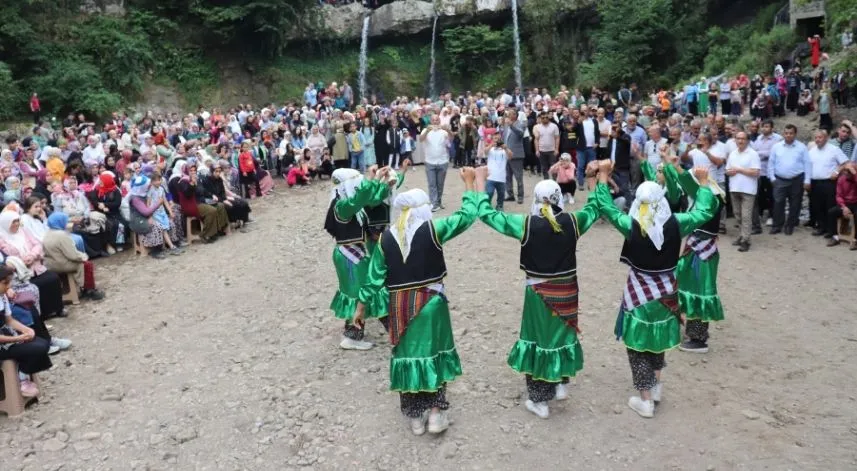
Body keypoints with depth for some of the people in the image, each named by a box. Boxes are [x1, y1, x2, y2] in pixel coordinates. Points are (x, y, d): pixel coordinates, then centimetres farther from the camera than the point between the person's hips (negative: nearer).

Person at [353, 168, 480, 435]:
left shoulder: (386, 238, -2)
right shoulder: (432, 230, -11)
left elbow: (374, 277, 1)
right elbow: (467, 215, -4)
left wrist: (362, 306, 10)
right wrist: (470, 183, 8)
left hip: (399, 305, 3)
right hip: (430, 303, -2)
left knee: (406, 354, 12)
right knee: (432, 354, 13)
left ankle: (415, 417, 21)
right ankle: (435, 413, 15)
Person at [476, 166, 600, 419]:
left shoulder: (527, 224, -17)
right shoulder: (571, 221, -9)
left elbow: (488, 215, -12)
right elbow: (594, 209, 13)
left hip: (539, 292, -3)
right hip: (567, 290, 3)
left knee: (538, 339, 7)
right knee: (562, 335, 23)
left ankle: (540, 401, 15)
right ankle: (560, 384, 37)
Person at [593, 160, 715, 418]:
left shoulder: (631, 225, -18)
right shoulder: (675, 224, -13)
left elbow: (606, 207, -5)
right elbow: (704, 212, 1)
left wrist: (603, 175, 1)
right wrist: (703, 182, 11)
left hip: (639, 292, -3)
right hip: (665, 290, 3)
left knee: (638, 344, 8)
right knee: (657, 337, 25)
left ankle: (645, 400, 13)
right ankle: (656, 385, 36)